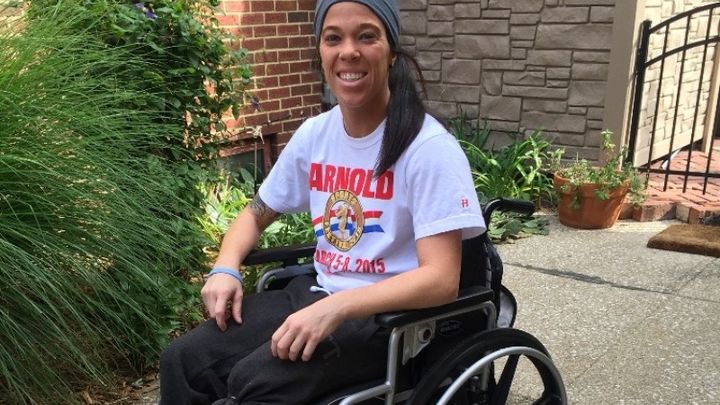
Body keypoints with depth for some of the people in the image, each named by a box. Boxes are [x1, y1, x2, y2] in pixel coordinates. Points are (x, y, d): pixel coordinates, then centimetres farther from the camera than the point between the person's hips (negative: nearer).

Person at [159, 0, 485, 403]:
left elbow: (442, 279, -23)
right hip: (317, 292, 6)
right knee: (184, 359, -11)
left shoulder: (429, 147, -16)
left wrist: (335, 308, -33)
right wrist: (226, 269, -4)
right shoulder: (314, 134, 3)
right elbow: (257, 213, 16)